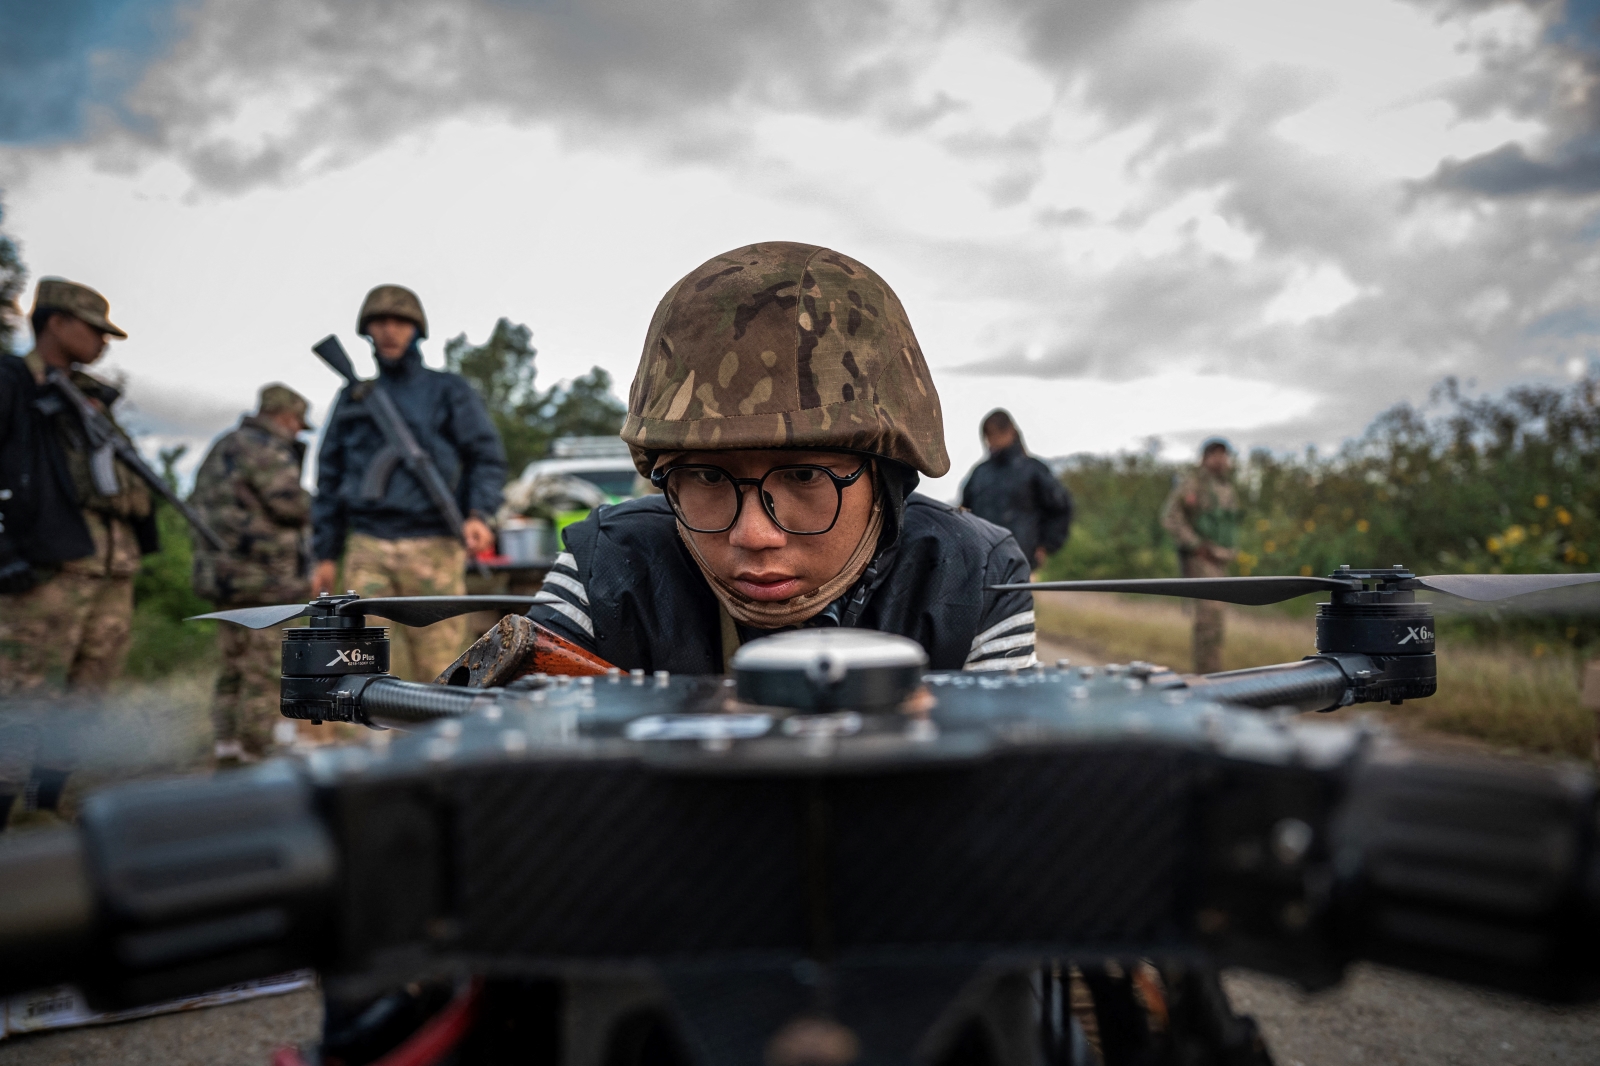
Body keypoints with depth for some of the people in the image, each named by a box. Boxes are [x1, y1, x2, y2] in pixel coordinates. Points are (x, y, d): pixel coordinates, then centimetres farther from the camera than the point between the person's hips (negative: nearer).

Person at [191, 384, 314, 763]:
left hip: (221, 572, 10)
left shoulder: (221, 448, 19)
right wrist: (310, 503, 1)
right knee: (263, 672, -4)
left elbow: (197, 504, 24)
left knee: (235, 662, 17)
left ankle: (226, 744, 22)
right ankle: (255, 753, -1)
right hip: (261, 578, -10)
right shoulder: (268, 449, -13)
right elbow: (291, 504, -19)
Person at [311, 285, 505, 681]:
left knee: (435, 672, -3)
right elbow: (330, 475, 20)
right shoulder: (351, 398, 19)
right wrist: (326, 555, 14)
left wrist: (478, 514, -15)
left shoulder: (449, 391, 11)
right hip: (367, 548, 3)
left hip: (433, 548, -2)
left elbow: (488, 456, 3)